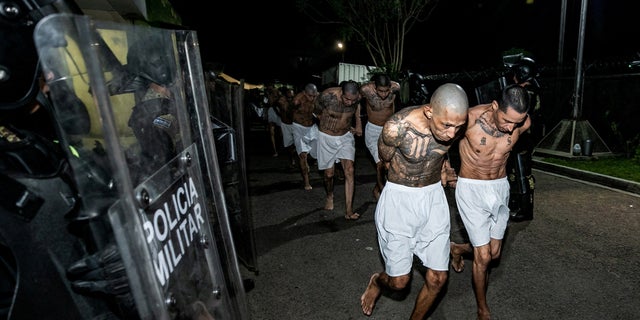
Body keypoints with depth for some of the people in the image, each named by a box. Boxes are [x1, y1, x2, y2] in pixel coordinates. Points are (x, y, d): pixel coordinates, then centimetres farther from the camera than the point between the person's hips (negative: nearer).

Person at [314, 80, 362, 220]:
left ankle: (348, 211, -5)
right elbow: (317, 112, -6)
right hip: (326, 137, -2)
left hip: (346, 137, 2)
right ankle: (329, 196, 39)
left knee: (350, 171, -10)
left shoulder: (357, 98, -16)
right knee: (329, 173, 7)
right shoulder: (327, 96, -27)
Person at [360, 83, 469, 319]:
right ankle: (377, 282, 39)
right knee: (399, 280, 1)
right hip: (399, 199, -4)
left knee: (438, 278, 7)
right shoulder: (396, 127, -27)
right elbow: (387, 162, -5)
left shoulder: (453, 124, -13)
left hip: (434, 198, 4)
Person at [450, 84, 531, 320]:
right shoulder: (470, 119, -25)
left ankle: (458, 249, 45)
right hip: (471, 188, -4)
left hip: (500, 187, 5)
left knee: (494, 252, 13)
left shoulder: (524, 124, -12)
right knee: (483, 257, -1)